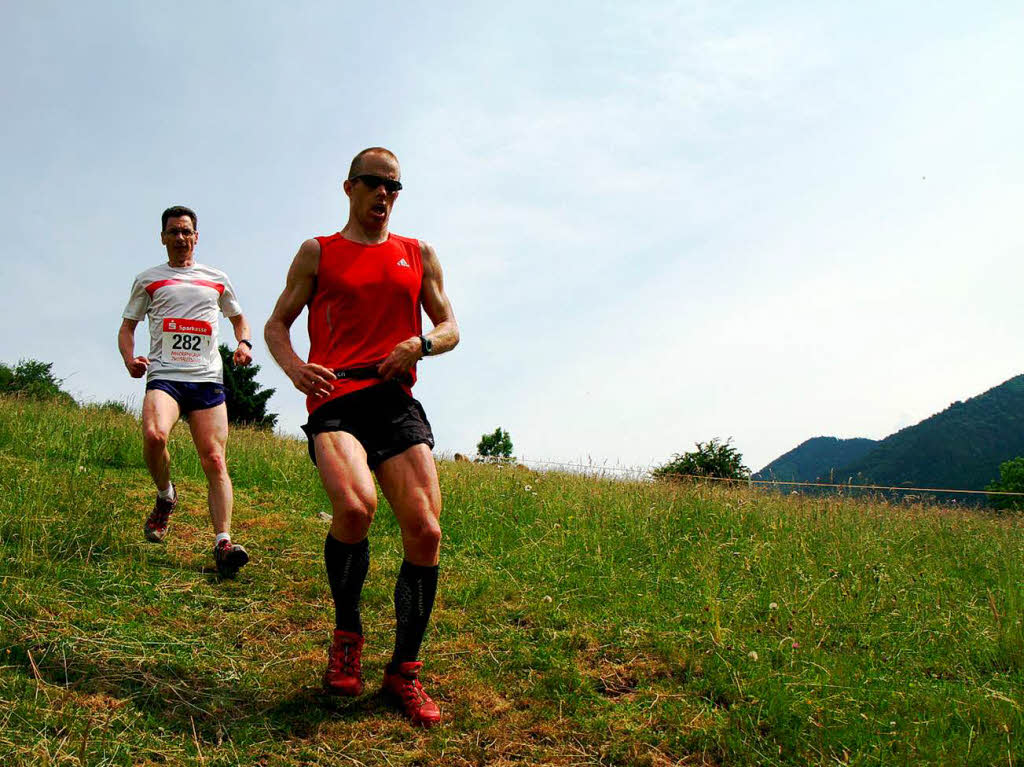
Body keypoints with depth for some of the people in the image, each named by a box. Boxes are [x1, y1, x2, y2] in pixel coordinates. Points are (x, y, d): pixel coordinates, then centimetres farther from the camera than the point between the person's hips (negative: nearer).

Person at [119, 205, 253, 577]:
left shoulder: (216, 279, 18)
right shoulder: (147, 280, 15)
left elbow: (238, 318, 29)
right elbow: (127, 327, 18)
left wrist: (243, 343, 6)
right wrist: (130, 360, -3)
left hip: (208, 379, 1)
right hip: (163, 376, -1)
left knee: (214, 460, -10)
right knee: (154, 435, -30)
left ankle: (223, 543, -13)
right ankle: (165, 496, 0)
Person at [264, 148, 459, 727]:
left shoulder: (419, 255, 20)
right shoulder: (317, 253, 16)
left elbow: (450, 328, 21)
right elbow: (277, 324, 16)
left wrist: (422, 343, -3)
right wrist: (295, 367, -7)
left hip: (397, 401, 3)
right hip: (335, 401, -2)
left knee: (425, 531, -12)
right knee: (355, 506, -30)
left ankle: (405, 670, 7)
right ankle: (347, 633, 0)